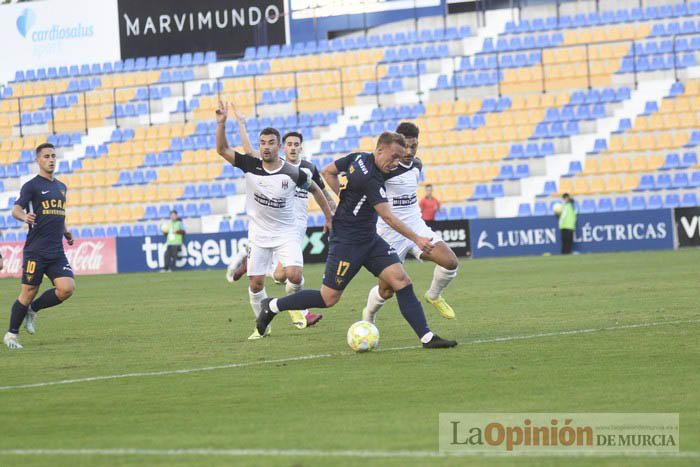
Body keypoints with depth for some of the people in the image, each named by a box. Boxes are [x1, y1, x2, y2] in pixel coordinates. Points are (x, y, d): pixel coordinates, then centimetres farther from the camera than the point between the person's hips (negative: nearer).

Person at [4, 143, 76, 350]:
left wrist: (66, 232, 26)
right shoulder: (31, 186, -3)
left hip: (57, 252, 5)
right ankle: (11, 334, 13)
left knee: (67, 288, -11)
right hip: (35, 251, -5)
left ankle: (32, 310, 13)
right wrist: (24, 216, -36)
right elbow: (16, 209, -15)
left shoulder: (61, 187, 17)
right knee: (28, 293, -4)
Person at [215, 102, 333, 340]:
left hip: (286, 233, -2)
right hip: (258, 234, 2)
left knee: (294, 276, -20)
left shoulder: (293, 173, -13)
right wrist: (221, 124, -24)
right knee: (255, 283, 1)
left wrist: (329, 217, 6)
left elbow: (315, 189, 5)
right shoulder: (250, 166, -9)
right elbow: (222, 150, -10)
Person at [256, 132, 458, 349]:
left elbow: (328, 172, 14)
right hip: (347, 241, -9)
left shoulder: (359, 158, 1)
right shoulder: (370, 179, -25)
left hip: (369, 240, 9)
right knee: (328, 298, 0)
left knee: (402, 280, -5)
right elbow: (388, 218, -25)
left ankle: (426, 337, -8)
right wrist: (416, 239, -20)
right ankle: (273, 306, 19)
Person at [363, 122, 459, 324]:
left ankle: (434, 296, 13)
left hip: (416, 226, 5)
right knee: (386, 291, 1)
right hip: (391, 233, -5)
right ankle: (368, 318, 34)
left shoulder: (417, 165, 4)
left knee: (451, 262, -17)